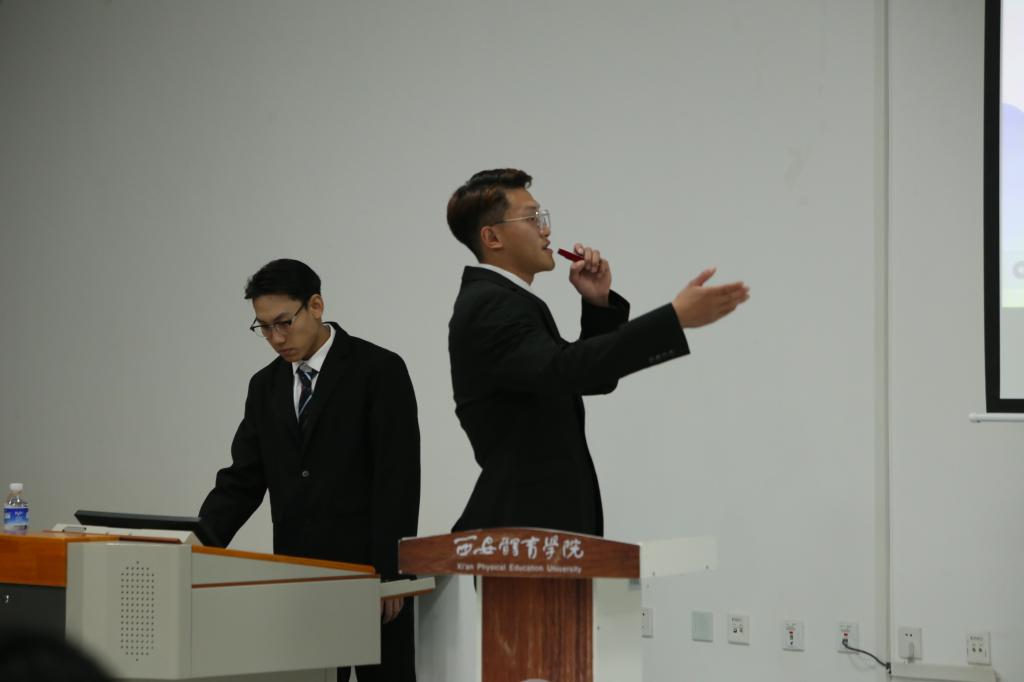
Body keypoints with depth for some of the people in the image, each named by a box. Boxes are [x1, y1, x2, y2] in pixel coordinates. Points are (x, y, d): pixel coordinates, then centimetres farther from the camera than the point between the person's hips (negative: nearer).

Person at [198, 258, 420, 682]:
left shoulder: (379, 370, -5)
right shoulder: (266, 386, 12)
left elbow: (398, 477, -10)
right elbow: (242, 481, 9)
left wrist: (389, 571, -16)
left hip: (370, 571, -5)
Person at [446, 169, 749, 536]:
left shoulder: (502, 300, 18)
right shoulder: (489, 306, -14)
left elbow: (591, 374, 22)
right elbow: (560, 369, -33)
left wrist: (599, 303, 5)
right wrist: (676, 317, -36)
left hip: (542, 526, 10)